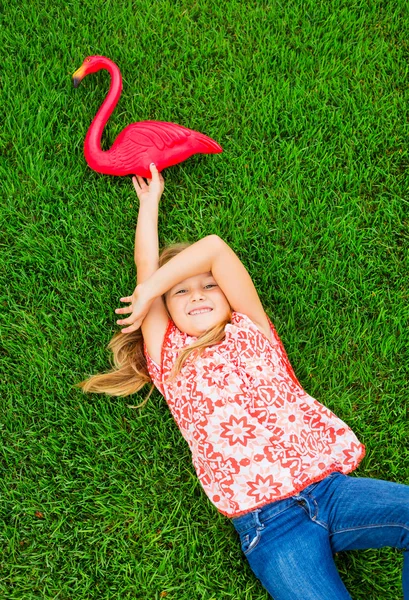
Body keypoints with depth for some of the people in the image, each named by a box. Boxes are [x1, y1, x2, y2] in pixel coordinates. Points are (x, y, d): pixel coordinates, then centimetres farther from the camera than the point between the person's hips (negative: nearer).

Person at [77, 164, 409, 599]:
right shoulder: (169, 358, 14)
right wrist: (149, 201, 27)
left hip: (329, 482, 3)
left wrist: (148, 290, 12)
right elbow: (147, 268, 15)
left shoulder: (251, 328, 18)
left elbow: (214, 250, 9)